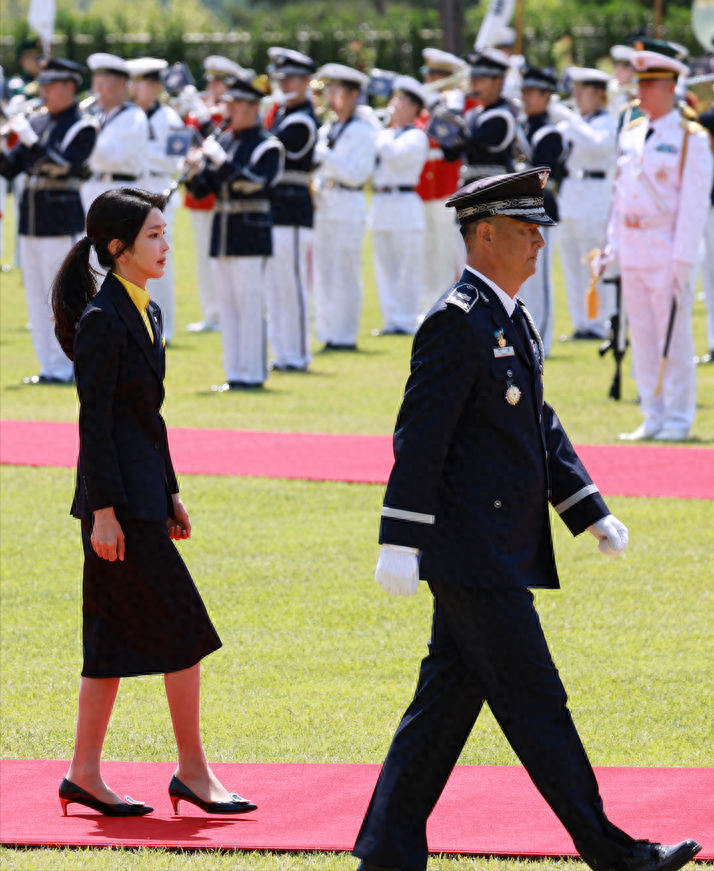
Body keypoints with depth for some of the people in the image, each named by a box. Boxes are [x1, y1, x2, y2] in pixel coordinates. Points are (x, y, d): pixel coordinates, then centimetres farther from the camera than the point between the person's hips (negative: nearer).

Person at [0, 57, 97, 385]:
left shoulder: (83, 127, -6)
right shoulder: (37, 122, 13)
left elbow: (63, 167, -20)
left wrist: (29, 139, -22)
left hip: (62, 222, -7)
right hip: (31, 220, 7)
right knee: (36, 296, 8)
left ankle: (62, 367, -1)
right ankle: (48, 364, 13)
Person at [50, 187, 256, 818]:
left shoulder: (146, 313, 14)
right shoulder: (101, 320, -14)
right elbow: (94, 418, -16)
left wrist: (170, 494, 20)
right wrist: (104, 510, -19)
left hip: (142, 491, 9)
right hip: (120, 497, -9)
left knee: (116, 634, 9)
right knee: (183, 626, -5)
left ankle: (85, 775, 12)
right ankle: (192, 771, 3)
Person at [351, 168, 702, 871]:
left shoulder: (511, 320, 16)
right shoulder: (457, 322, -15)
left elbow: (542, 428, 22)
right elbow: (419, 438, -18)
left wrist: (591, 514, 18)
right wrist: (400, 543, -20)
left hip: (500, 548, 10)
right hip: (472, 550, -10)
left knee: (448, 700, 10)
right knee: (534, 701, -3)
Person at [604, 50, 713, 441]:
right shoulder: (630, 135, 13)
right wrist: (613, 247, 11)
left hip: (668, 248, -6)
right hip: (632, 247, 6)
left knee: (674, 336, -4)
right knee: (641, 336, 8)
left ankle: (678, 419, 2)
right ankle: (653, 418, 14)